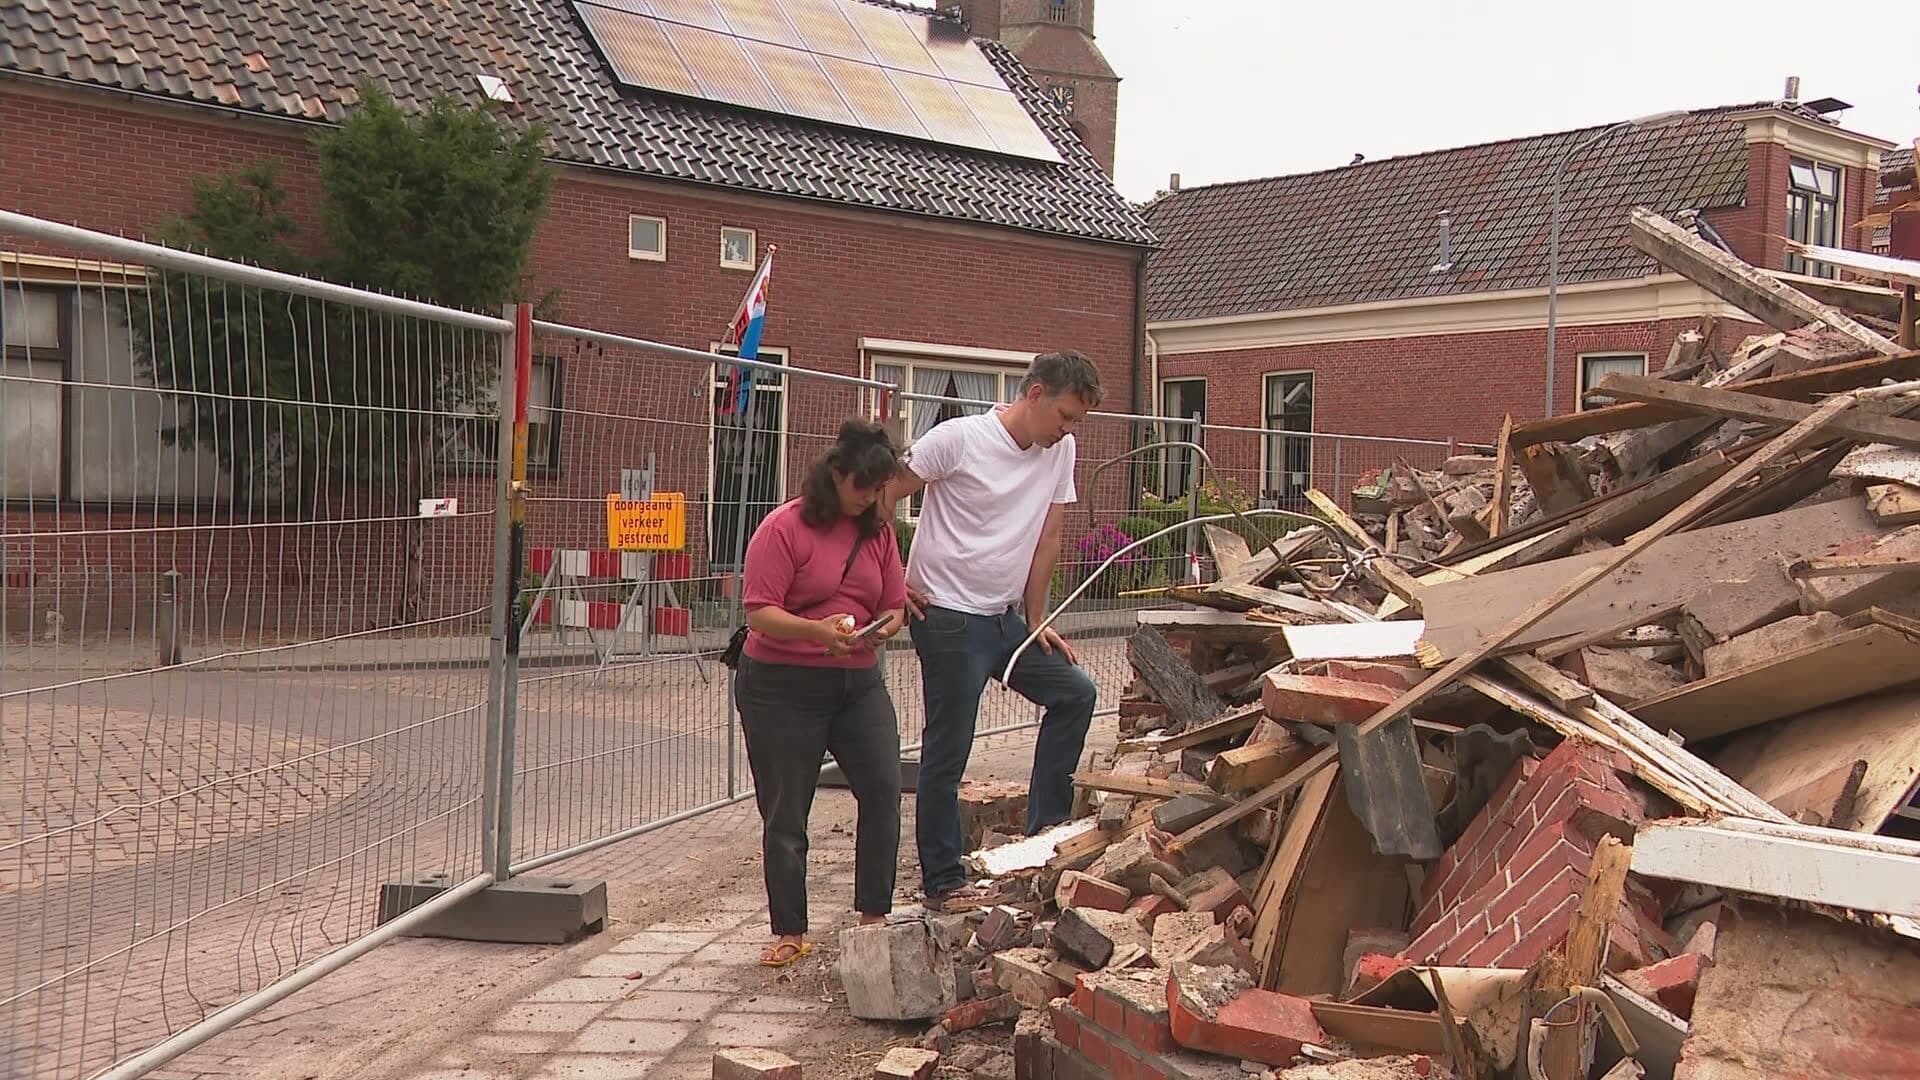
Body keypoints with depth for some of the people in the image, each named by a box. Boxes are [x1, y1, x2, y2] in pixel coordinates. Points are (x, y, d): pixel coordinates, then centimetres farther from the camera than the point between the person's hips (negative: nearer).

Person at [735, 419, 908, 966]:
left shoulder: (879, 532, 10)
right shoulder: (785, 527, -8)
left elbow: (895, 606, 13)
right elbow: (759, 612, -14)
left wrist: (885, 628, -11)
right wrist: (818, 630, -30)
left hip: (859, 682, 5)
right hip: (782, 687, -5)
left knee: (884, 788, -9)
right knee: (785, 814, 3)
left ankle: (874, 916, 3)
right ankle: (789, 932, 15)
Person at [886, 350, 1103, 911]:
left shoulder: (1060, 451, 5)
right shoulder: (958, 438, -14)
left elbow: (1047, 539, 10)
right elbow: (882, 498, -10)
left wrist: (1036, 622, 10)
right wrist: (894, 581, -12)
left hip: (1005, 618, 7)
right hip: (949, 619, -7)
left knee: (1076, 693, 7)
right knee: (947, 753, -1)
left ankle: (1044, 833, 15)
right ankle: (942, 882, 11)